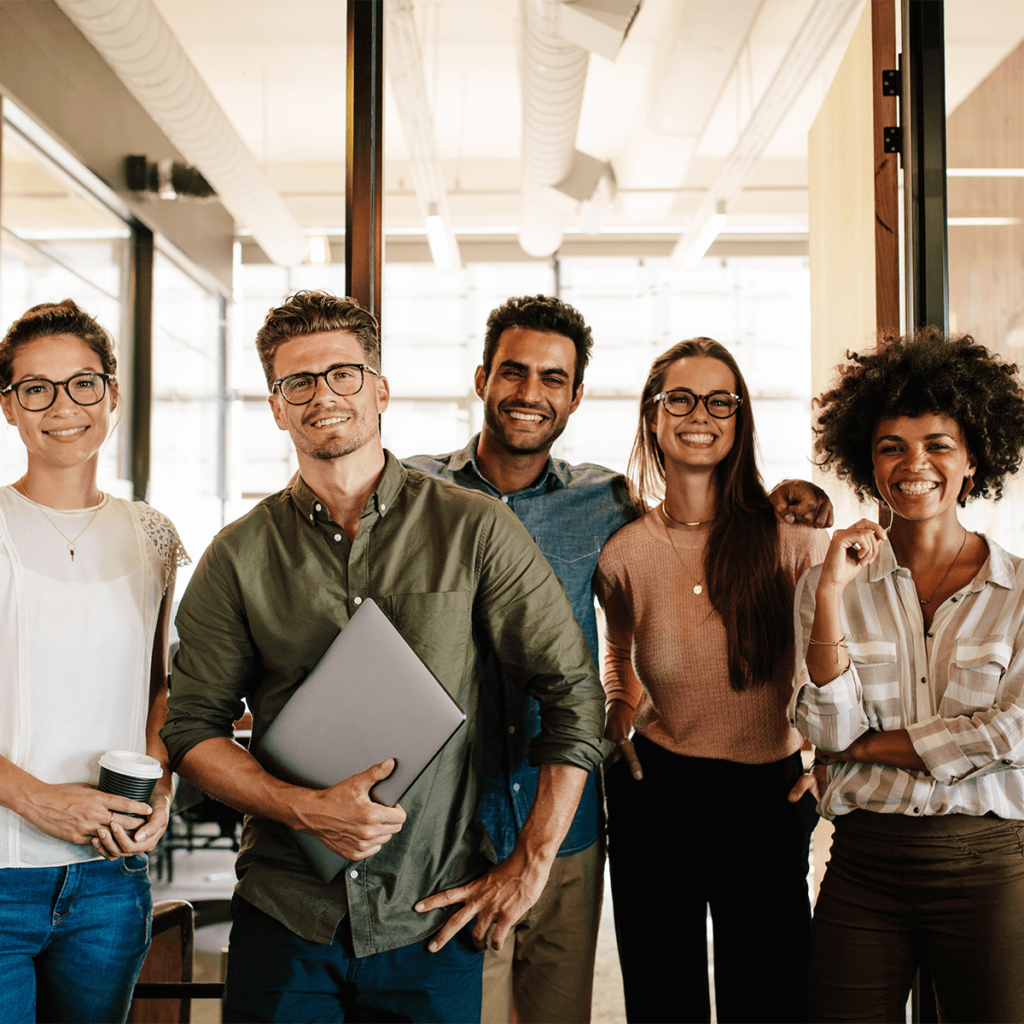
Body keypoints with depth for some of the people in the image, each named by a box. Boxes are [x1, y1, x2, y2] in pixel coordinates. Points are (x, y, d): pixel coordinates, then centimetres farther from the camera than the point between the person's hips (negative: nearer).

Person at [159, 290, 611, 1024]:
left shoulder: (476, 530, -4)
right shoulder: (240, 556, 2)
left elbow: (575, 694, -1)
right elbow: (193, 727, 2)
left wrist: (531, 864, -5)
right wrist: (306, 808, -14)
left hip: (433, 924, -1)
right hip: (284, 916, 1)